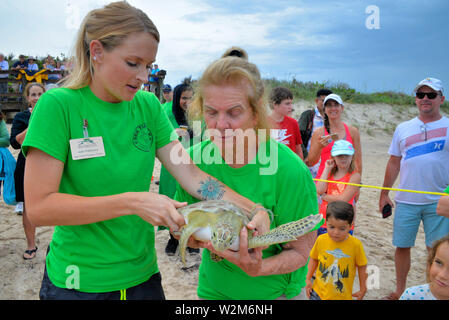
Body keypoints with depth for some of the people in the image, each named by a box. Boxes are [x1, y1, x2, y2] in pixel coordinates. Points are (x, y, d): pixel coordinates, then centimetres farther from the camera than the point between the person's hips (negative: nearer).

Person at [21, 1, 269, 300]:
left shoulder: (148, 105, 0)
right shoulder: (58, 105, -14)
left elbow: (192, 174, -5)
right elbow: (38, 206, -19)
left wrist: (254, 209, -18)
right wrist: (133, 202, -27)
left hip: (143, 273, 5)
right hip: (78, 283, -4)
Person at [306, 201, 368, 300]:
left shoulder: (356, 244, -17)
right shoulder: (321, 240, -10)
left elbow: (362, 266, -4)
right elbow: (314, 259, 6)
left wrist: (363, 289, 4)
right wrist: (308, 279, 6)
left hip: (342, 296, -2)